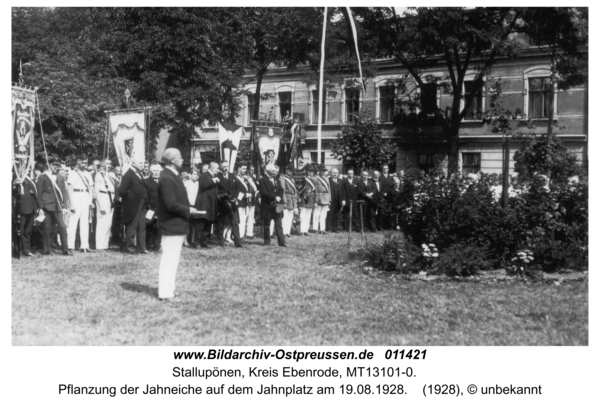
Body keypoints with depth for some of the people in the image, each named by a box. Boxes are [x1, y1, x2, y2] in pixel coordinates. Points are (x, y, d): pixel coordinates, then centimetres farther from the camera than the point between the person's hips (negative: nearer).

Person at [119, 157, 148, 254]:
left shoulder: (139, 174, 14)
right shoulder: (128, 175, -13)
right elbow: (122, 191, -21)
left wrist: (145, 202, 9)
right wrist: (131, 196, -11)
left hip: (141, 206, 8)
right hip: (132, 206, -8)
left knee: (142, 227, 8)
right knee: (131, 228, 2)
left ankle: (141, 248, 13)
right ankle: (129, 247, 11)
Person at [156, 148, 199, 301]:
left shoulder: (171, 176, 12)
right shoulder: (167, 178, -20)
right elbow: (171, 204, -25)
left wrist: (187, 209, 8)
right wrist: (188, 210, -14)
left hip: (175, 225, 11)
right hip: (172, 225, -11)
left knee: (171, 258, 18)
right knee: (170, 258, -5)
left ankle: (168, 289, 28)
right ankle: (165, 293, 0)